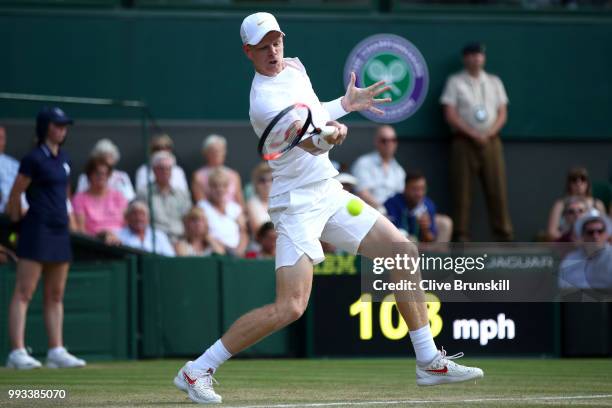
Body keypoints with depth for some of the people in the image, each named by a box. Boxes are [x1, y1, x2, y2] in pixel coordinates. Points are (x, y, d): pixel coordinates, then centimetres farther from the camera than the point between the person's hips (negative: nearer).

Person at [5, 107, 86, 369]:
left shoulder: (63, 159, 13)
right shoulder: (34, 159, -10)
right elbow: (14, 195, -8)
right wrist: (19, 226, -1)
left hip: (59, 231, 8)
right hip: (37, 230, -8)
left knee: (55, 295, 10)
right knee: (24, 292, -9)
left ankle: (56, 351, 13)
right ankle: (17, 352, -13)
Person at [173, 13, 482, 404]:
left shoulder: (294, 67, 7)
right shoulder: (265, 100, -21)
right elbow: (308, 142, -37)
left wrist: (346, 104, 22)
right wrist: (327, 135, -56)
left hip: (330, 193, 9)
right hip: (298, 204, -9)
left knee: (403, 253, 5)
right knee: (290, 307, -19)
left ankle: (430, 362, 14)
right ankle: (196, 371, -10)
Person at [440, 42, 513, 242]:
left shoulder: (494, 82, 15)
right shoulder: (455, 82, 3)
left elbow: (502, 113, 9)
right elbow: (450, 115, -5)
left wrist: (489, 134, -8)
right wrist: (473, 134, -13)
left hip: (491, 141, 3)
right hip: (464, 141, -3)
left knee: (497, 188, -2)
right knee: (462, 190, -5)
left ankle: (504, 234, 0)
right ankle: (461, 235, -4)